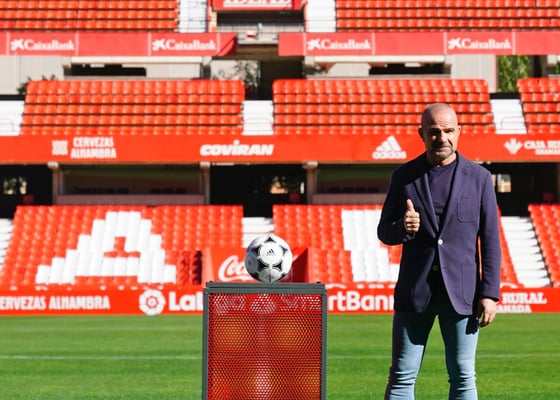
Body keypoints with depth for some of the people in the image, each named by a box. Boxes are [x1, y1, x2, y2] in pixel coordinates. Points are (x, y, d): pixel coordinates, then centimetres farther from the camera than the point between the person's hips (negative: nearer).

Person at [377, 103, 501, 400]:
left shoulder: (479, 178, 4)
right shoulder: (404, 176, 6)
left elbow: (490, 241, 3)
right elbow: (384, 232, 9)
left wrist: (490, 293, -4)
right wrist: (403, 228, -15)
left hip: (461, 293, -1)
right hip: (414, 292, 1)